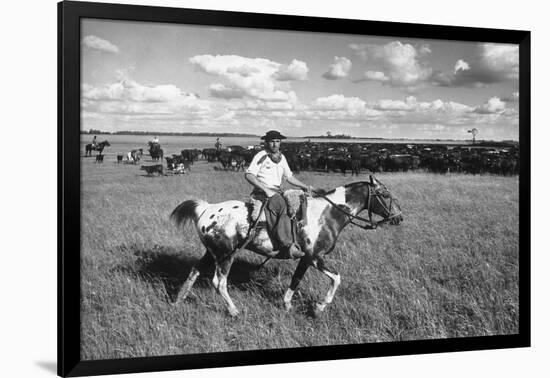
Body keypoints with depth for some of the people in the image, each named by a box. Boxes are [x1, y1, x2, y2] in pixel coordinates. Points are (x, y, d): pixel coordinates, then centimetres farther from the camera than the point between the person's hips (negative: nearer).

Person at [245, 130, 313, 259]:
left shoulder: (281, 158, 18)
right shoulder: (261, 156, -3)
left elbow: (289, 177, 26)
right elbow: (248, 175, -12)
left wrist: (305, 186, 14)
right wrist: (265, 189, -19)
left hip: (277, 192, 7)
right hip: (262, 192, -7)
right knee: (284, 209, -32)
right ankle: (288, 245, -38)